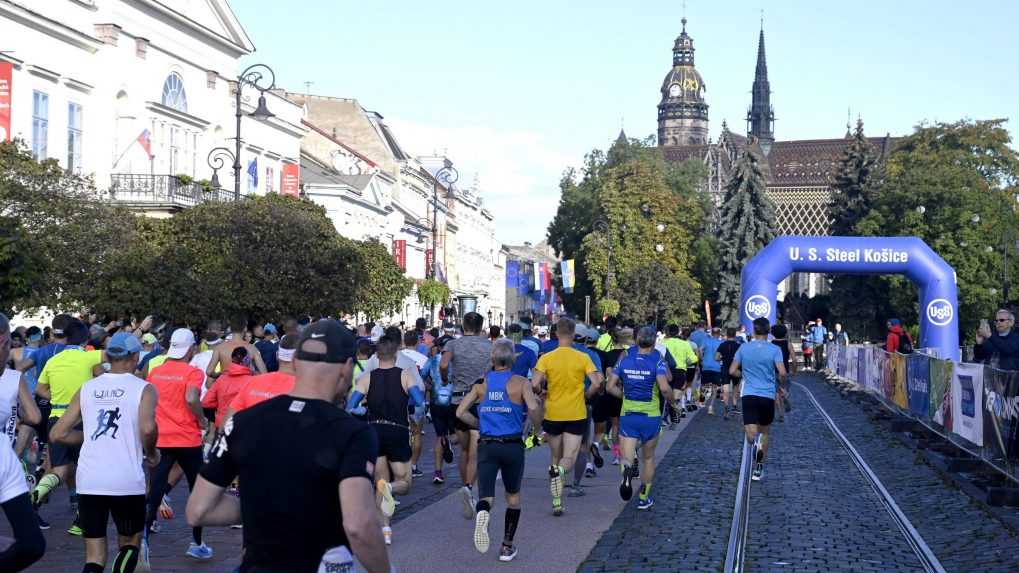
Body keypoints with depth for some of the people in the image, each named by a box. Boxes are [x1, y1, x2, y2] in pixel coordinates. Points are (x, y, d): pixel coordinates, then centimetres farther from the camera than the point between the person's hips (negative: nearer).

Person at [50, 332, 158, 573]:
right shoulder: (144, 388, 0)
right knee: (130, 544, 20)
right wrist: (151, 452, 0)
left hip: (89, 481, 3)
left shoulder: (87, 388, 10)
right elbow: (147, 427, -19)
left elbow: (58, 434, 9)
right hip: (127, 482, -2)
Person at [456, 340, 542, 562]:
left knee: (486, 497, 2)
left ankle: (482, 513, -35)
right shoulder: (520, 382, -2)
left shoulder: (481, 383, 6)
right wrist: (535, 423, 4)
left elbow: (461, 412, 3)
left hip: (486, 445, 1)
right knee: (513, 495, 20)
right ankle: (507, 546, 21)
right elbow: (533, 408, -17)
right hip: (513, 445, -1)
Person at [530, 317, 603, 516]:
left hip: (552, 415, 1)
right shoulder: (583, 358, -5)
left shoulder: (546, 358, -6)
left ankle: (556, 501, 16)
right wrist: (585, 396, 6)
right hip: (576, 415, -1)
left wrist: (542, 392, 7)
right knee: (569, 459, 3)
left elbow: (535, 385, -15)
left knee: (556, 458, 16)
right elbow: (597, 383, -12)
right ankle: (560, 471, -33)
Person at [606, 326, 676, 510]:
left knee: (627, 457, -1)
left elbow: (611, 387, 1)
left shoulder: (625, 360, 2)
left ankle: (627, 471, -35)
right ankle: (644, 498, 23)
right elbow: (664, 388, -21)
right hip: (650, 416, -1)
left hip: (627, 415, 1)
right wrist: (672, 400, -2)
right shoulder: (657, 361, -8)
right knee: (648, 458, 17)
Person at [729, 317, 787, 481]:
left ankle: (755, 440, -39)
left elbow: (732, 371, 4)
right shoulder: (774, 350, -3)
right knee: (764, 432, 17)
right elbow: (782, 373, -13)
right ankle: (758, 469, 17)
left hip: (749, 395, 0)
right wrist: (782, 382, 9)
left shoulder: (744, 348, 3)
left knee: (751, 433, -4)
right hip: (768, 396, 0)